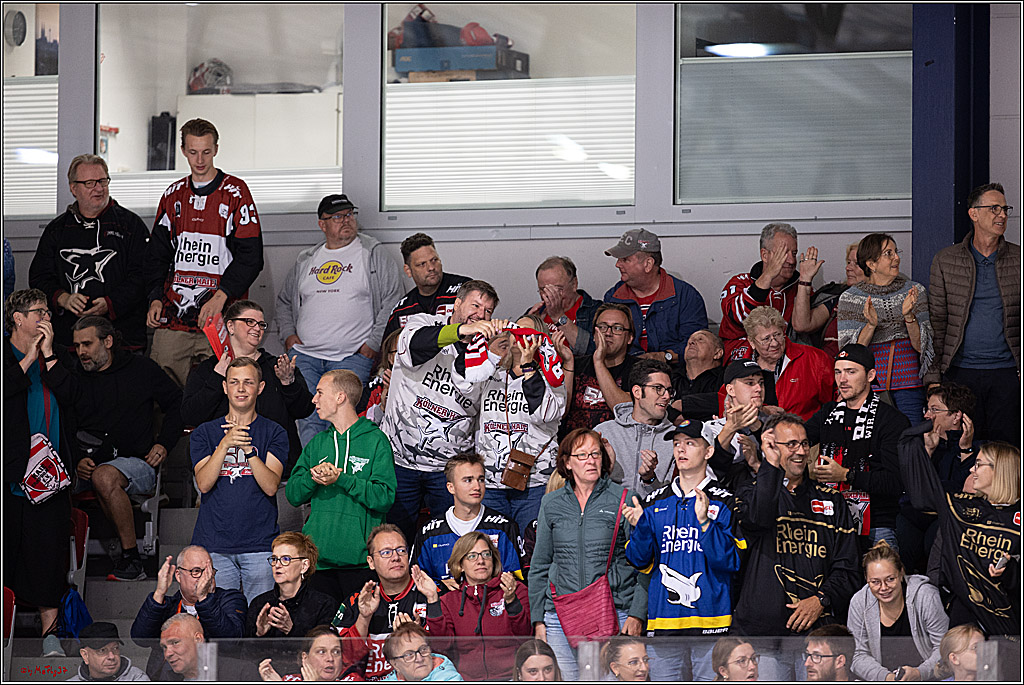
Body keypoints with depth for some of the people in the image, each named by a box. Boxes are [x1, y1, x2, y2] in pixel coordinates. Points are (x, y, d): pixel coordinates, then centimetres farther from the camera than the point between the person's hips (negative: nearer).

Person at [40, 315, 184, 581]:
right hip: (89, 466, 4)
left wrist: (164, 444, 1)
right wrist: (77, 459, -8)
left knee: (104, 476, -37)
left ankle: (131, 560, -30)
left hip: (137, 463, -4)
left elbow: (177, 403, 12)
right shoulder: (76, 377, 15)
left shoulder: (141, 368, 7)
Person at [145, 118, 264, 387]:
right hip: (173, 317, 4)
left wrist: (221, 296, -15)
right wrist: (155, 298, 4)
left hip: (219, 315, -4)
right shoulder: (173, 195, 15)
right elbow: (158, 252, 19)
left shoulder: (235, 192, 1)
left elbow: (250, 255, -4)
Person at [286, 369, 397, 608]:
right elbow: (293, 495, 11)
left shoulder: (376, 440, 0)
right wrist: (313, 478, -10)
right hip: (319, 557, 5)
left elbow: (384, 497, -10)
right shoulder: (317, 443, 17)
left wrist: (341, 479, -18)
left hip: (359, 559, -5)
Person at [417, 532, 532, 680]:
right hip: (467, 678, 2)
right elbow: (443, 644, 3)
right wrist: (432, 599, -4)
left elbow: (525, 636, 0)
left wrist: (511, 600, -15)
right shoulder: (450, 601, 19)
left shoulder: (517, 590, 14)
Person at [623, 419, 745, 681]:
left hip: (710, 619, -3)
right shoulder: (654, 503, 14)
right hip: (663, 620, 3)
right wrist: (640, 527, -6)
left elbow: (732, 561, -8)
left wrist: (705, 522, -19)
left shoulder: (725, 502, 2)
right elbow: (640, 561, 13)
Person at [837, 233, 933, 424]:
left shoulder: (914, 291, 6)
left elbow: (921, 346, 2)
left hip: (909, 381, 2)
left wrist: (908, 316, -15)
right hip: (870, 385, -1)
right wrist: (871, 325, -20)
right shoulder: (851, 297, 1)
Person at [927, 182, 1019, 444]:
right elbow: (936, 319, 4)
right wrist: (933, 373, -3)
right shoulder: (945, 260, 5)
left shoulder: (1018, 259, 6)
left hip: (1007, 371, 1)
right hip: (962, 371, 0)